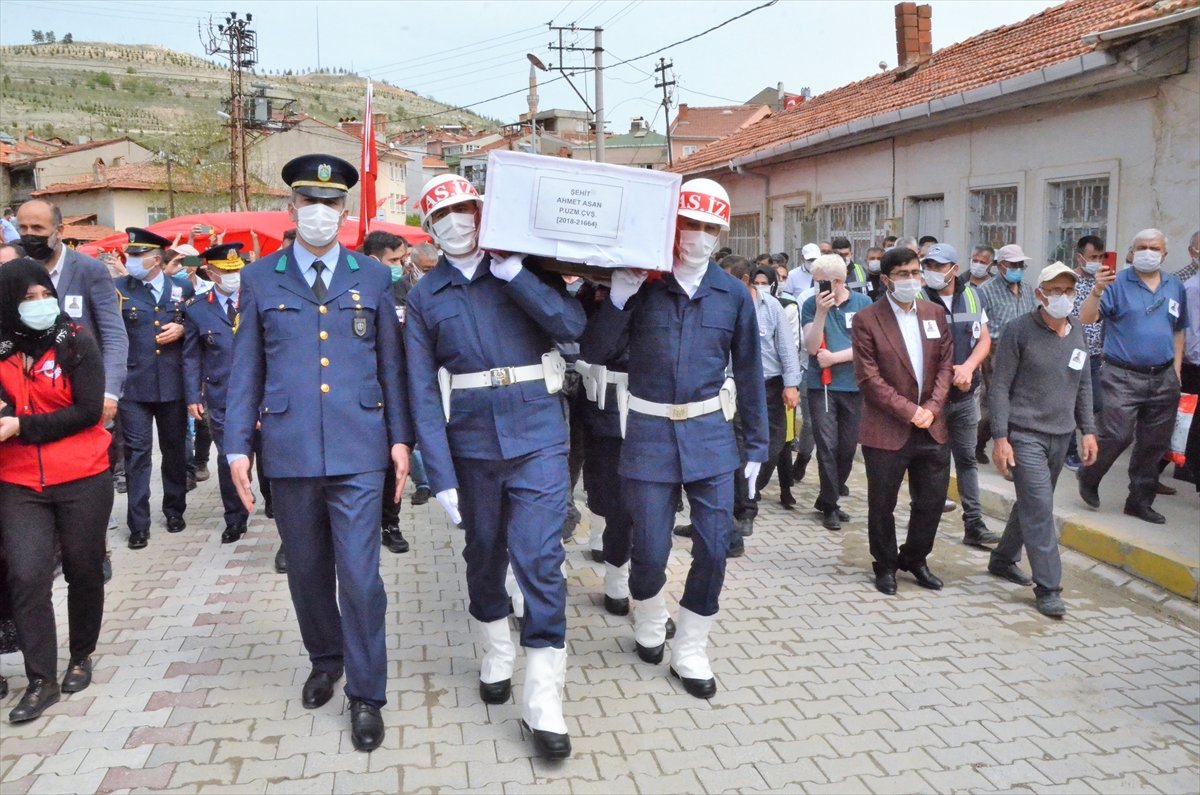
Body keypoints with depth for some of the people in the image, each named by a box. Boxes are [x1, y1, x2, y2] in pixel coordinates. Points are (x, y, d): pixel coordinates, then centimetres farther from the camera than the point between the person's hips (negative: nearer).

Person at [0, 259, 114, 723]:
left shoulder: (77, 345, -5)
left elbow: (88, 411, -12)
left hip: (83, 481, -2)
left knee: (83, 571, 9)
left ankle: (81, 657, 31)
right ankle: (41, 680, 4)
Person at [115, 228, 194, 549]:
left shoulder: (182, 288, 7)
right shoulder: (118, 289, 2)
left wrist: (182, 329, -7)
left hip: (173, 384, 2)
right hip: (133, 385, -2)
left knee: (174, 449, 13)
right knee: (136, 452, -3)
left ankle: (174, 509, 29)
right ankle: (138, 524, 3)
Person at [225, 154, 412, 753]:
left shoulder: (373, 277, 6)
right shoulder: (260, 278, 6)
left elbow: (391, 363, 7)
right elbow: (246, 368, 6)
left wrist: (400, 436, 2)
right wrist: (237, 445, 1)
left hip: (357, 451, -1)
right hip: (288, 451, 2)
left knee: (359, 575, -3)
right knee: (307, 570, 15)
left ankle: (366, 696, 13)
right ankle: (325, 660, 40)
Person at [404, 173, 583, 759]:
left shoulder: (528, 267, 4)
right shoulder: (424, 297, 4)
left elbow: (573, 324, -11)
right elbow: (423, 392, -3)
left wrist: (514, 274, -15)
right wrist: (440, 476, -10)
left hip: (538, 436, -2)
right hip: (471, 443, 2)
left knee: (539, 560, -7)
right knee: (485, 553, 16)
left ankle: (544, 701, 1)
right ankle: (496, 654, 40)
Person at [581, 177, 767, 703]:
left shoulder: (734, 294, 3)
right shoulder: (640, 284, -2)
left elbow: (748, 371, 8)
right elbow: (594, 352, -6)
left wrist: (756, 445, 9)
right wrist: (617, 299, -21)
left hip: (710, 432, 2)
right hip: (650, 432, -1)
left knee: (714, 546, 1)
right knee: (650, 549, 4)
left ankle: (690, 649, 21)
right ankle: (648, 620, 37)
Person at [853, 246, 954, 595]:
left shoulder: (935, 313, 8)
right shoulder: (867, 320, -8)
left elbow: (946, 364, 7)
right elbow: (869, 378, -13)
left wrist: (932, 407, -7)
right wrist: (909, 410, -15)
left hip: (932, 427, 5)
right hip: (887, 430, -4)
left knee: (932, 500, 12)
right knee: (882, 505, 8)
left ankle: (915, 559, 33)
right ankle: (885, 565, 27)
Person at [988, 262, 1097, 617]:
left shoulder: (1077, 335, 9)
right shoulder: (1020, 330, -8)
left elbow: (1083, 387, 18)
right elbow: (1000, 386, -9)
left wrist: (1088, 430, 10)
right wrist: (1000, 437, -14)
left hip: (1061, 436, 6)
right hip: (1025, 434, -6)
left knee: (1032, 504, 15)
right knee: (1039, 508, -9)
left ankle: (1002, 559, 33)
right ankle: (1048, 588, -2)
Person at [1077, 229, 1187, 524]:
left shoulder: (1175, 287, 10)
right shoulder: (1117, 283, -5)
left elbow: (1178, 331, 18)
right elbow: (1086, 318, -16)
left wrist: (1176, 370, 12)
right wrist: (1097, 290, -32)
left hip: (1163, 379, 5)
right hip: (1123, 376, -5)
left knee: (1155, 444, 10)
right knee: (1116, 436, -11)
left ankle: (1140, 501, 23)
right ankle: (1088, 479, 15)